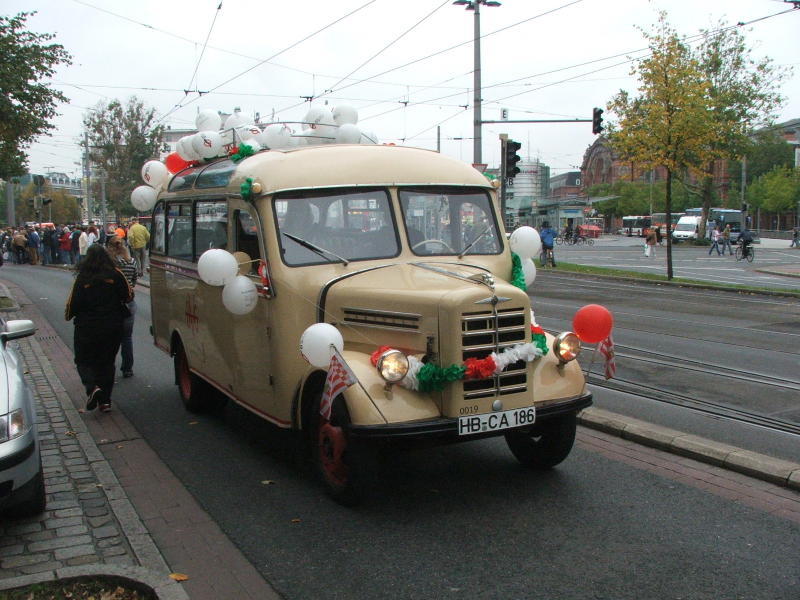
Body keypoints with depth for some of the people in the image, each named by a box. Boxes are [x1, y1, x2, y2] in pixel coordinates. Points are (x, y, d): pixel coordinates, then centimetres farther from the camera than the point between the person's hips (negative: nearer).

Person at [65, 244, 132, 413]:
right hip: (112, 327, 2)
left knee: (83, 360, 13)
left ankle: (92, 387, -14)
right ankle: (105, 400, 11)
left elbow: (73, 303, -5)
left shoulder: (82, 278, -7)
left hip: (87, 327, -2)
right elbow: (128, 296, -2)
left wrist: (68, 316, 16)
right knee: (107, 362, 14)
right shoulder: (115, 274, -4)